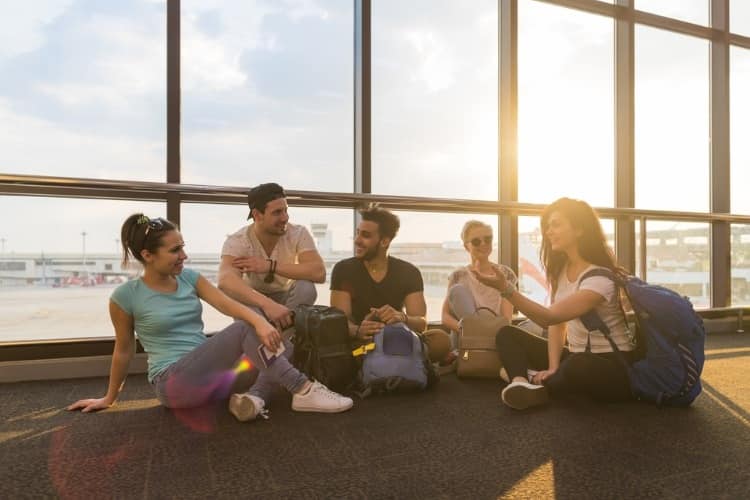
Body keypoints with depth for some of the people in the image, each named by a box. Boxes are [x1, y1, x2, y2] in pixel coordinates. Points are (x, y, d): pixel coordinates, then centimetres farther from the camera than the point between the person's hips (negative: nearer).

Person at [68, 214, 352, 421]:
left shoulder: (189, 278, 6)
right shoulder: (125, 296, -6)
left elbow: (226, 304, -10)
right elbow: (124, 350, 6)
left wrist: (259, 320, -30)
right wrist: (109, 398, 17)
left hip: (210, 374, 6)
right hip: (174, 383, -6)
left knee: (281, 346, -11)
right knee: (244, 330, -27)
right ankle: (303, 392, -26)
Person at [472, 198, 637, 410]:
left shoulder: (600, 278, -21)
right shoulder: (561, 268, 3)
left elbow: (550, 317, -30)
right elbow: (558, 324, 0)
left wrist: (505, 288, -40)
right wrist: (552, 368, -13)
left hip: (614, 366, -7)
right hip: (576, 357, 8)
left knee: (576, 366, -42)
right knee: (507, 333, -2)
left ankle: (538, 387, -10)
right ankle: (521, 382, -30)